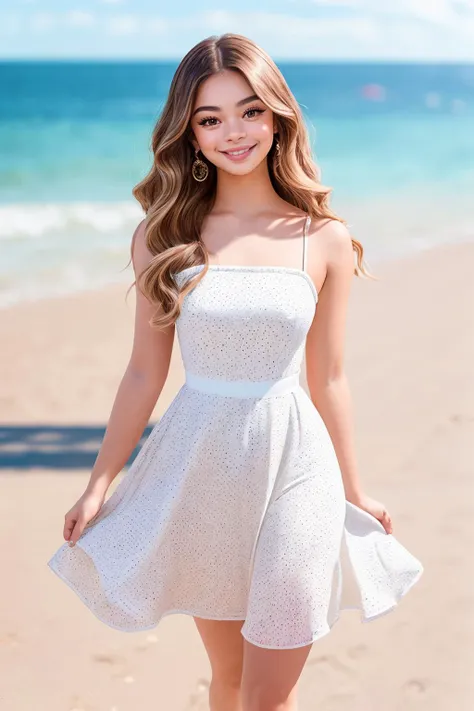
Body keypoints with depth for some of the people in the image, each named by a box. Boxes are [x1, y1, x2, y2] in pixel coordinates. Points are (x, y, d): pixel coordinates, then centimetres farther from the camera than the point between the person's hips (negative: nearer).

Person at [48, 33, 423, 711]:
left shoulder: (325, 240, -3)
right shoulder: (163, 236, -1)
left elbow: (328, 379, 5)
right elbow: (145, 373, 4)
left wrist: (354, 490, 12)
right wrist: (99, 485, 5)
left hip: (291, 467, -1)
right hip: (198, 468, 1)